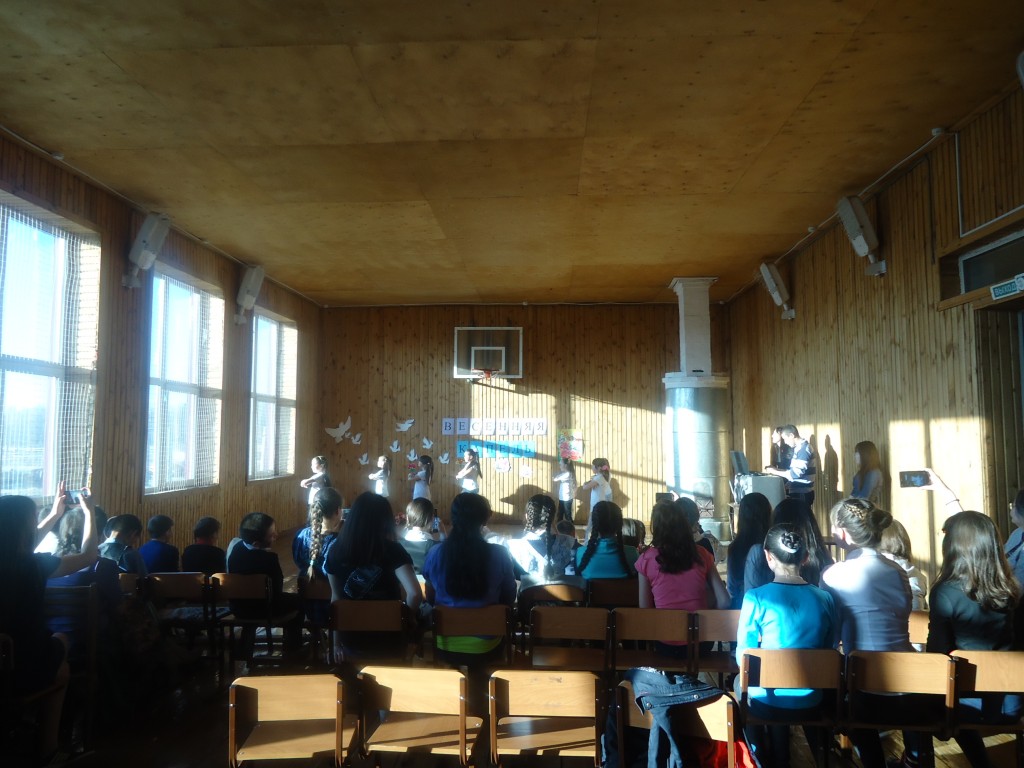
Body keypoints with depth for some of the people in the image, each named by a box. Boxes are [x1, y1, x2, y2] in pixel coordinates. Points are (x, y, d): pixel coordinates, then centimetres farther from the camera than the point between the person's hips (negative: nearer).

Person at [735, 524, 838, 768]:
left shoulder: (756, 598, -18)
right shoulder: (825, 599, -7)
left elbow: (743, 656, -9)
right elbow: (830, 650, 6)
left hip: (767, 700, -3)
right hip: (810, 702, 4)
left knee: (741, 682, 25)